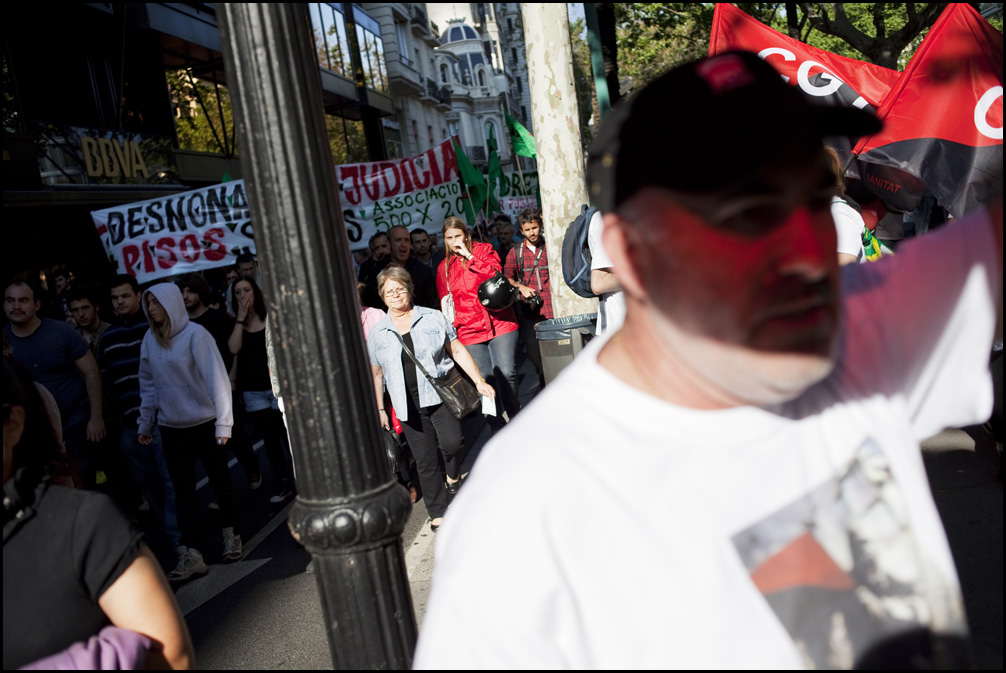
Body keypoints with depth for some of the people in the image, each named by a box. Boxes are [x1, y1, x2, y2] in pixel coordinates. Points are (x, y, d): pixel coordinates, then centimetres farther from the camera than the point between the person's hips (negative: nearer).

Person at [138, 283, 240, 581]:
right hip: (172, 428, 4)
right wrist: (145, 423, 13)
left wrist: (223, 422, -21)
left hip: (205, 423, -4)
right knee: (183, 490, 4)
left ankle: (230, 535, 27)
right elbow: (148, 384, 12)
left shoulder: (195, 334, -12)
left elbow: (216, 377, -16)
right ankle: (191, 554, 8)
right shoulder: (150, 339, 3)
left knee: (220, 481, 8)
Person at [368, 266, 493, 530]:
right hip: (409, 405, 2)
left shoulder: (433, 318, 4)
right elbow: (376, 374, 15)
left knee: (451, 442, -21)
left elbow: (458, 350, 7)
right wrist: (380, 409, 13)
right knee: (425, 462, 4)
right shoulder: (376, 334, 8)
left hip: (440, 394, -1)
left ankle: (453, 476, 12)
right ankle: (437, 513, 18)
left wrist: (479, 381, 0)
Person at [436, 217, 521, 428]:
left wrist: (469, 255, -12)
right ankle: (498, 428, 9)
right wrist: (452, 328, 7)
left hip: (499, 323, -1)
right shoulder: (444, 268, 13)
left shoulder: (484, 250, 7)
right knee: (485, 380, -3)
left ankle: (515, 417, 17)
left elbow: (495, 273, -12)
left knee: (507, 374, -6)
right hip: (469, 332, 2)